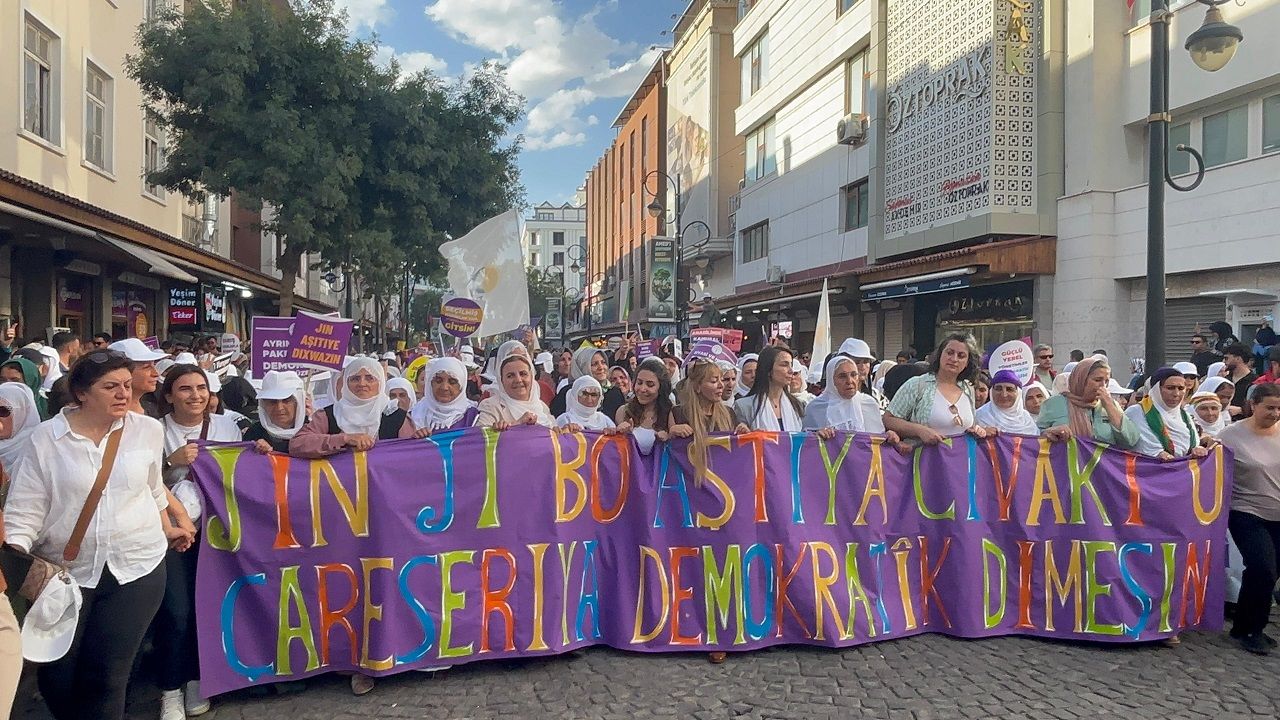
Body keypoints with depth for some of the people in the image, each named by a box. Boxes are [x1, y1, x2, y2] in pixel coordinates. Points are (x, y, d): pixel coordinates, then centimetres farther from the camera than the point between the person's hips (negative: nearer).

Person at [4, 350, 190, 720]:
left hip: (137, 567, 0)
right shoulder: (46, 438, -6)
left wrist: (167, 530, 24)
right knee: (56, 676, 9)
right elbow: (24, 513, -5)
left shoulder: (148, 430, -1)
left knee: (107, 676, 1)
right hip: (65, 572, 0)